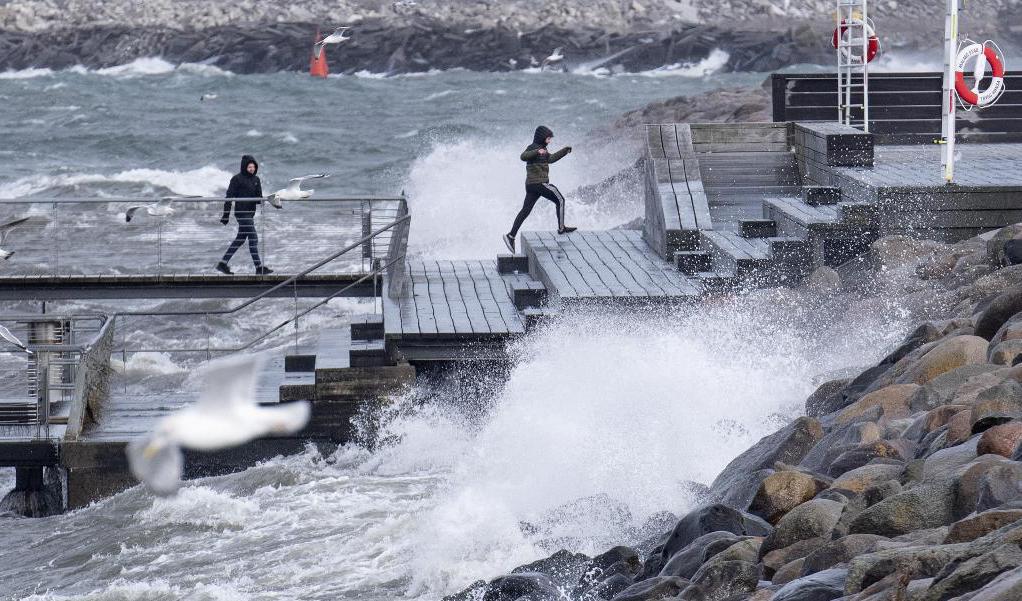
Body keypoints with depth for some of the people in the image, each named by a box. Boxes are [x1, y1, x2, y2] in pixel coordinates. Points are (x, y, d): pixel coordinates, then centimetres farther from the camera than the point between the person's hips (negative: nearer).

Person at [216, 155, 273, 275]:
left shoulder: (255, 179, 12)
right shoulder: (237, 179, -9)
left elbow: (259, 197, 13)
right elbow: (229, 197, -9)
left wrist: (259, 199, -13)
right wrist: (226, 215, -11)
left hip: (250, 213, 8)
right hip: (242, 213, -8)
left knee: (240, 239, 13)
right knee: (253, 239, -8)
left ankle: (223, 264, 20)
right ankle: (259, 267, -5)